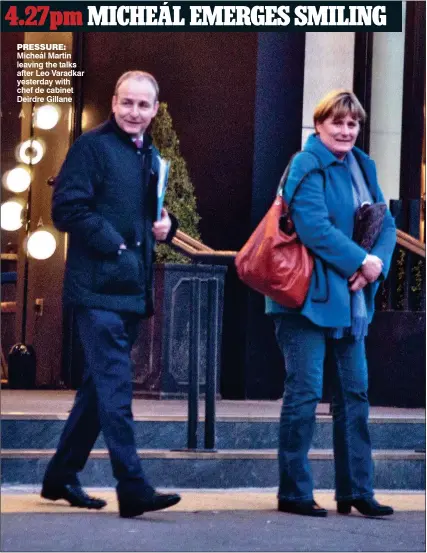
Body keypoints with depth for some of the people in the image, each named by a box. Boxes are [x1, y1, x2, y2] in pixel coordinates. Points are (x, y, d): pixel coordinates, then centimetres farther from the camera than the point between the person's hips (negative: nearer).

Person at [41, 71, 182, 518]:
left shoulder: (151, 157, 17)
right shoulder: (92, 146, -6)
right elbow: (66, 209, -14)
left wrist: (165, 225, 4)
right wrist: (112, 243, -18)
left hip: (132, 290, 8)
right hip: (98, 287, -8)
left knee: (99, 386, 13)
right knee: (115, 388, -12)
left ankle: (61, 476, 25)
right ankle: (132, 489, -13)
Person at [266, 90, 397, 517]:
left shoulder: (362, 166, 12)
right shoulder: (307, 166, -10)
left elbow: (385, 224, 10)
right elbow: (314, 228, -22)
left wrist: (378, 261, -9)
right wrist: (360, 261, -19)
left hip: (350, 300, 8)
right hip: (309, 296, -8)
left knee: (354, 393, 9)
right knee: (304, 392, -3)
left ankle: (356, 491, 16)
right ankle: (293, 493, 6)